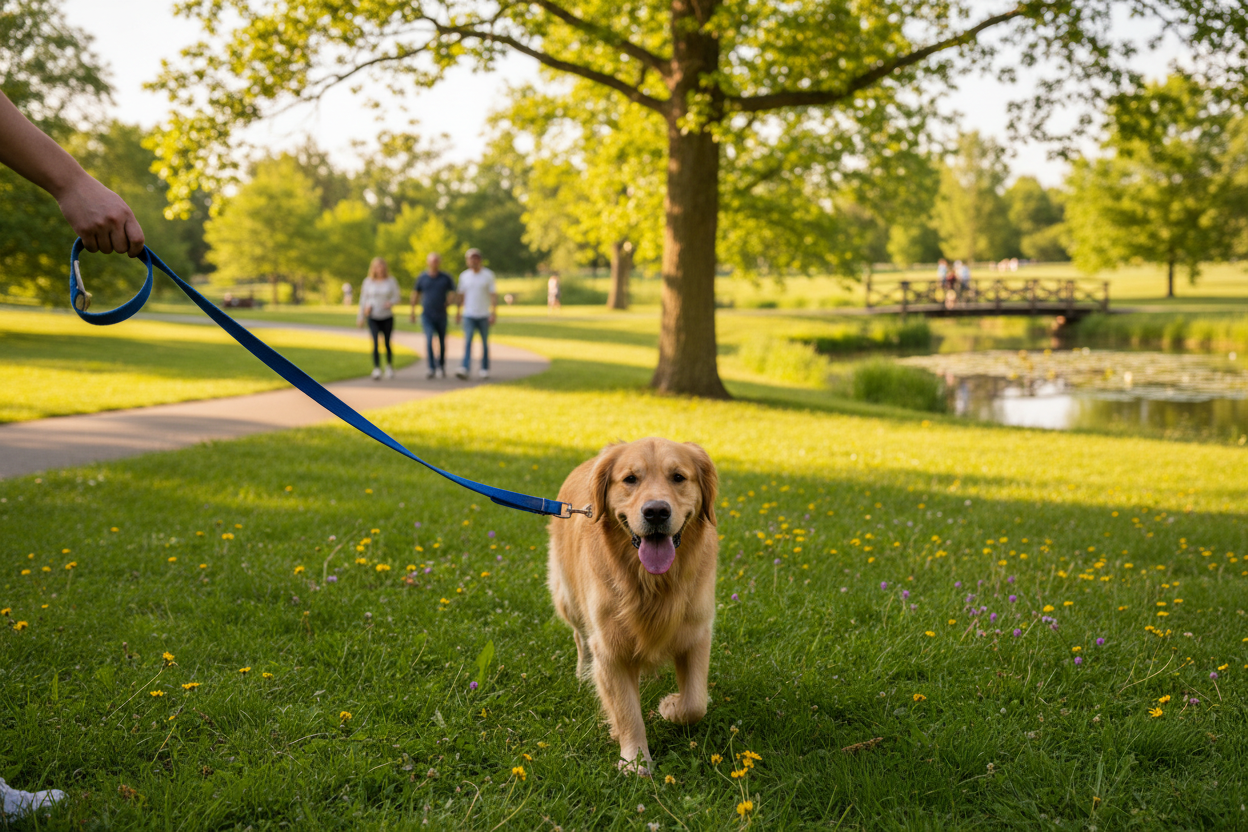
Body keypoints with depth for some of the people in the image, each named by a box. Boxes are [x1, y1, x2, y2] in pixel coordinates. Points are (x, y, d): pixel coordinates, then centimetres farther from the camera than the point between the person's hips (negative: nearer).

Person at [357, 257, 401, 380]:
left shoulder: (391, 281, -1)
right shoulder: (368, 282, 0)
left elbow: (396, 297, -1)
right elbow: (363, 300, 6)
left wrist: (391, 303, -23)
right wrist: (361, 317, 6)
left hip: (387, 317, 1)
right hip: (373, 318, -1)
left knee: (387, 343, 10)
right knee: (375, 343, -17)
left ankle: (390, 366, 35)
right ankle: (376, 370, -20)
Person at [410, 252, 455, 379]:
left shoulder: (446, 278, 0)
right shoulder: (422, 277, 2)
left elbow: (453, 293, 7)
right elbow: (416, 294, 13)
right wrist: (413, 311, 14)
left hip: (441, 315, 1)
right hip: (427, 315, -1)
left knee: (442, 342, 9)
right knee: (429, 339, -16)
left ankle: (441, 366, 29)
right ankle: (431, 368, -16)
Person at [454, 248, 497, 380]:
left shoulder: (488, 275, -2)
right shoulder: (464, 276, 6)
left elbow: (494, 295, -5)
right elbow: (461, 295, 13)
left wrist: (494, 313, -13)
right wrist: (458, 312, 11)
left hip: (484, 315, -1)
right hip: (469, 315, 1)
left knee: (485, 342, 7)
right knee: (467, 341, -12)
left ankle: (485, 369, 16)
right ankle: (465, 369, -22)